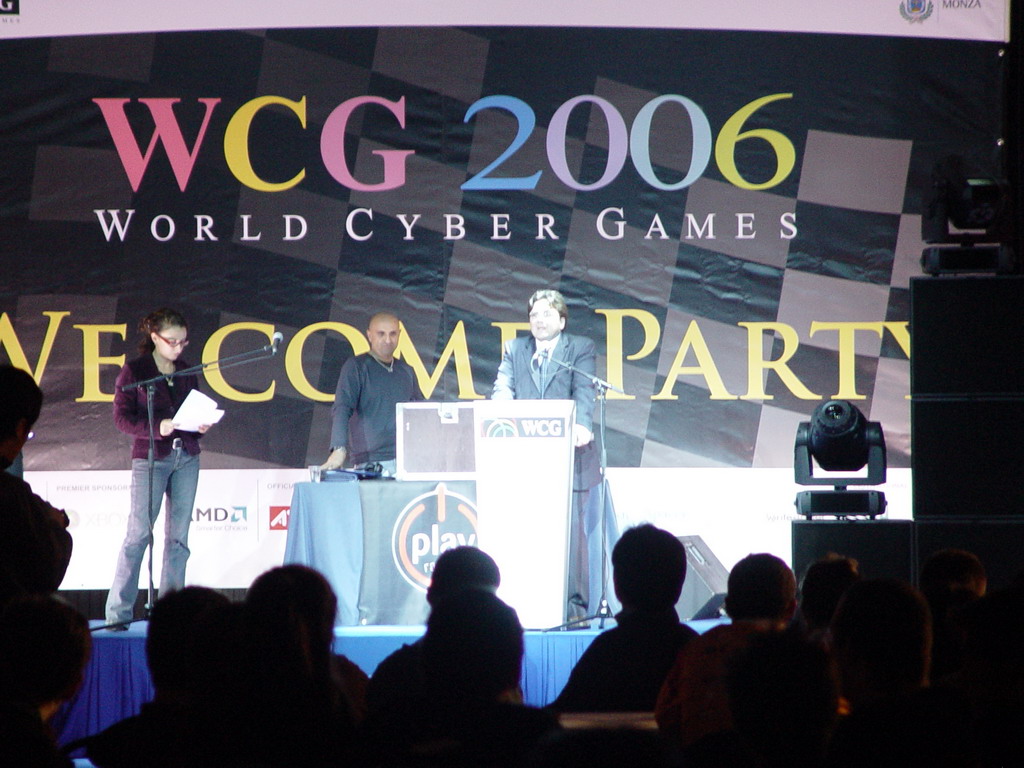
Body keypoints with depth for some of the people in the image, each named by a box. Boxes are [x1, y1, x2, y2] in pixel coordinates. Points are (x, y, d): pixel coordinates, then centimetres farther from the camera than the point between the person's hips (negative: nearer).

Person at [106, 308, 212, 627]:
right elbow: (121, 417, -7)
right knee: (140, 532, -9)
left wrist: (201, 425, -4)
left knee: (178, 535, 3)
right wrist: (157, 428, -21)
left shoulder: (187, 372, 13)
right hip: (150, 458, -5)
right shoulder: (134, 371, -1)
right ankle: (118, 611, -6)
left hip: (186, 457, 5)